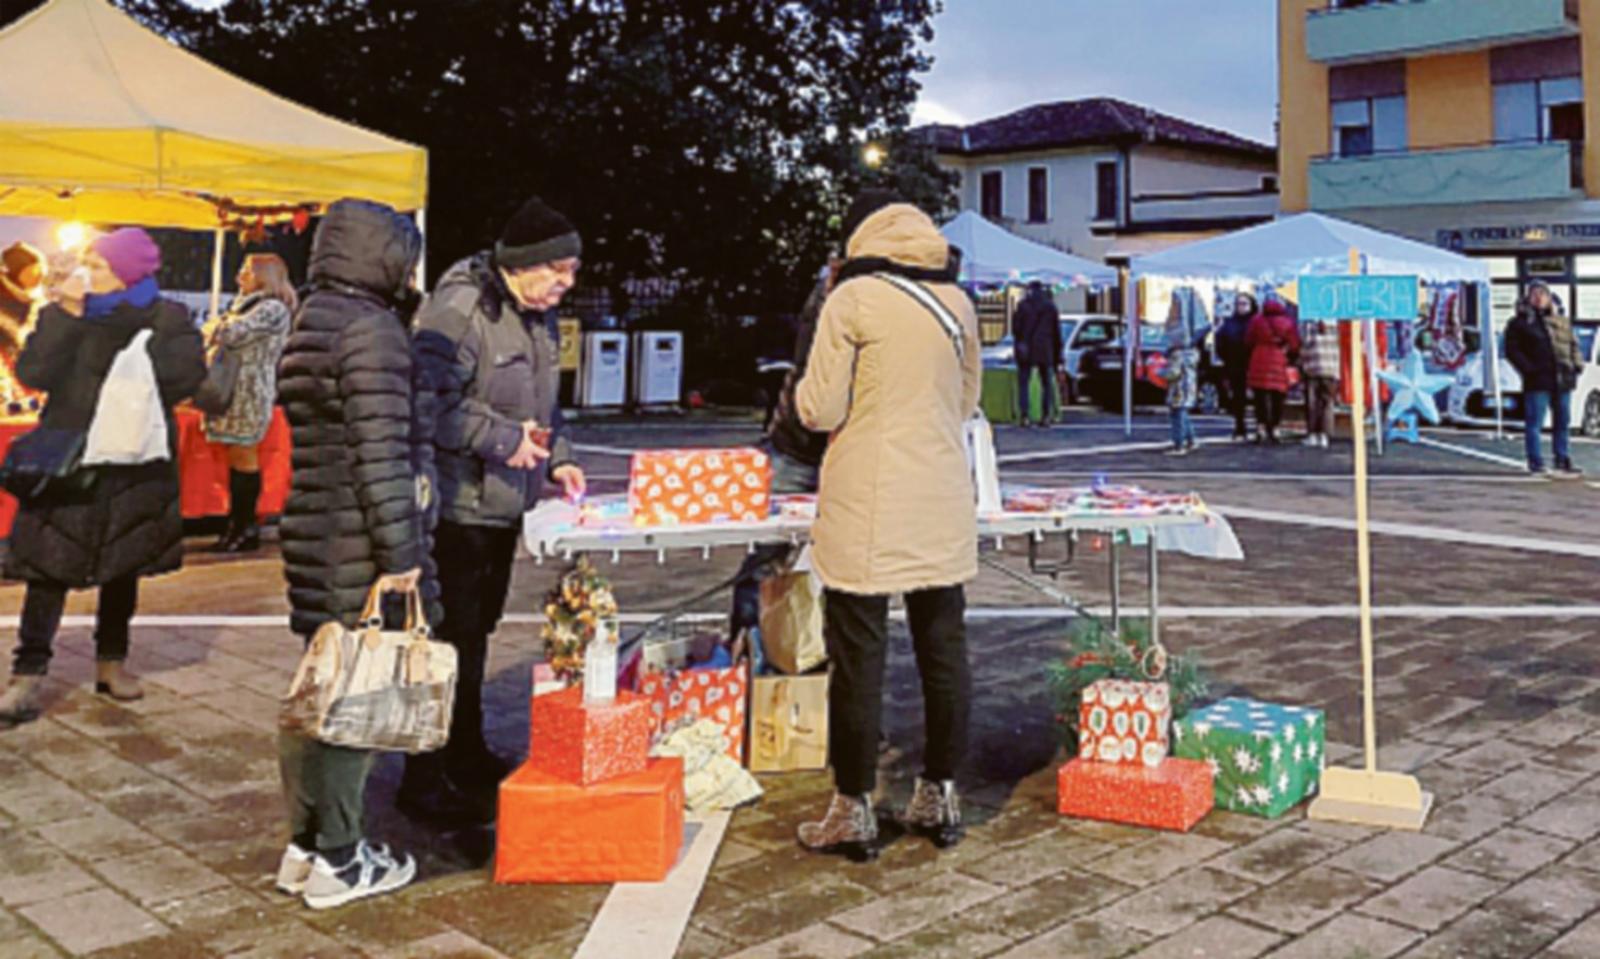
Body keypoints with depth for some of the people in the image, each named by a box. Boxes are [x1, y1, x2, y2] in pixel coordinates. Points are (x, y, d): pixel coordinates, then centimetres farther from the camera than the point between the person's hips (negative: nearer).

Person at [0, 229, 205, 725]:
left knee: (123, 563, 11)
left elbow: (185, 375, -16)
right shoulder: (69, 313, 4)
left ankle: (111, 661, 25)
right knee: (49, 562, -6)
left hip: (135, 464, 0)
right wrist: (65, 316, -15)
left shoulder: (167, 319, -2)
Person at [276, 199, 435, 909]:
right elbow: (380, 451, -19)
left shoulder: (311, 322, 16)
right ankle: (338, 862, 8)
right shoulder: (371, 327, -13)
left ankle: (305, 845, 26)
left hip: (314, 535, 9)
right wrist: (400, 552, -18)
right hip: (359, 548, -9)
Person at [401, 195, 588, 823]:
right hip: (458, 505, -9)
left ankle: (467, 755, 34)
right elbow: (433, 398, -26)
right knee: (451, 641, -5)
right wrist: (504, 440, -22)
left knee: (477, 631, 20)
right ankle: (426, 782, 5)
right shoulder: (460, 308, -17)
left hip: (505, 505, 9)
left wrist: (557, 460, 10)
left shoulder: (539, 317, 14)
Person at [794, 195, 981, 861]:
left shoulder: (853, 299, -7)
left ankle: (853, 811, 9)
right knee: (944, 651, 12)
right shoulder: (957, 304, 9)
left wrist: (804, 391, 12)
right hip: (943, 508, 5)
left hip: (867, 513, -5)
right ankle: (940, 798, 23)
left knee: (858, 657, 2)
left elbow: (820, 411, -8)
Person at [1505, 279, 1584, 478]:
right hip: (1537, 381, -5)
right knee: (1534, 422, -5)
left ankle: (1563, 462, 18)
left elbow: (1573, 344, 22)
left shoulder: (1562, 320, 16)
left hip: (1562, 380, 5)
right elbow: (1512, 350, -3)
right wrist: (1528, 368, -14)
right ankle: (1536, 463, 1)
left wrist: (1577, 363, 6)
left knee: (1563, 422, 10)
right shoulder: (1520, 323, 2)